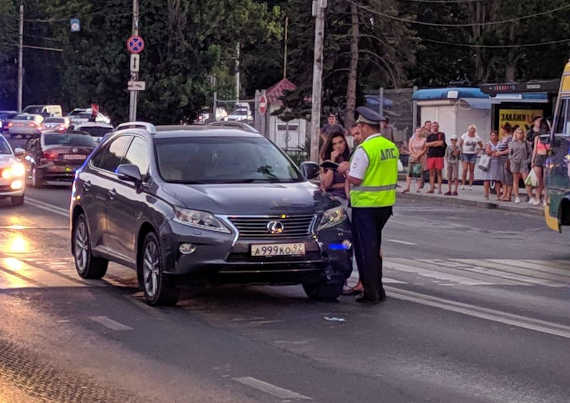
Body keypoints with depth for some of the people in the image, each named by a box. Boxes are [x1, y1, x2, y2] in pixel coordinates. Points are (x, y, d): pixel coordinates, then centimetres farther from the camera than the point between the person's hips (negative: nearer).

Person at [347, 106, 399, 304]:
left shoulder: (364, 150, -17)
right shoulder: (391, 147, 8)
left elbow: (355, 179, -19)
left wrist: (346, 171, 0)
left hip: (366, 205, -8)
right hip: (386, 204, 8)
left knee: (365, 249, 0)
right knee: (375, 247, 19)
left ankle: (371, 293, 1)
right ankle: (377, 289, 25)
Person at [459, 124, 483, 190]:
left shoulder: (477, 137, 2)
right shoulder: (464, 136, -3)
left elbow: (481, 146, 15)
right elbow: (460, 144, 8)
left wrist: (478, 151, 5)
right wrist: (461, 151, 1)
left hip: (473, 155, 2)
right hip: (465, 154, -2)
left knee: (471, 170, 3)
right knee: (465, 169, -12)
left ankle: (470, 185, 8)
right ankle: (463, 184, -5)